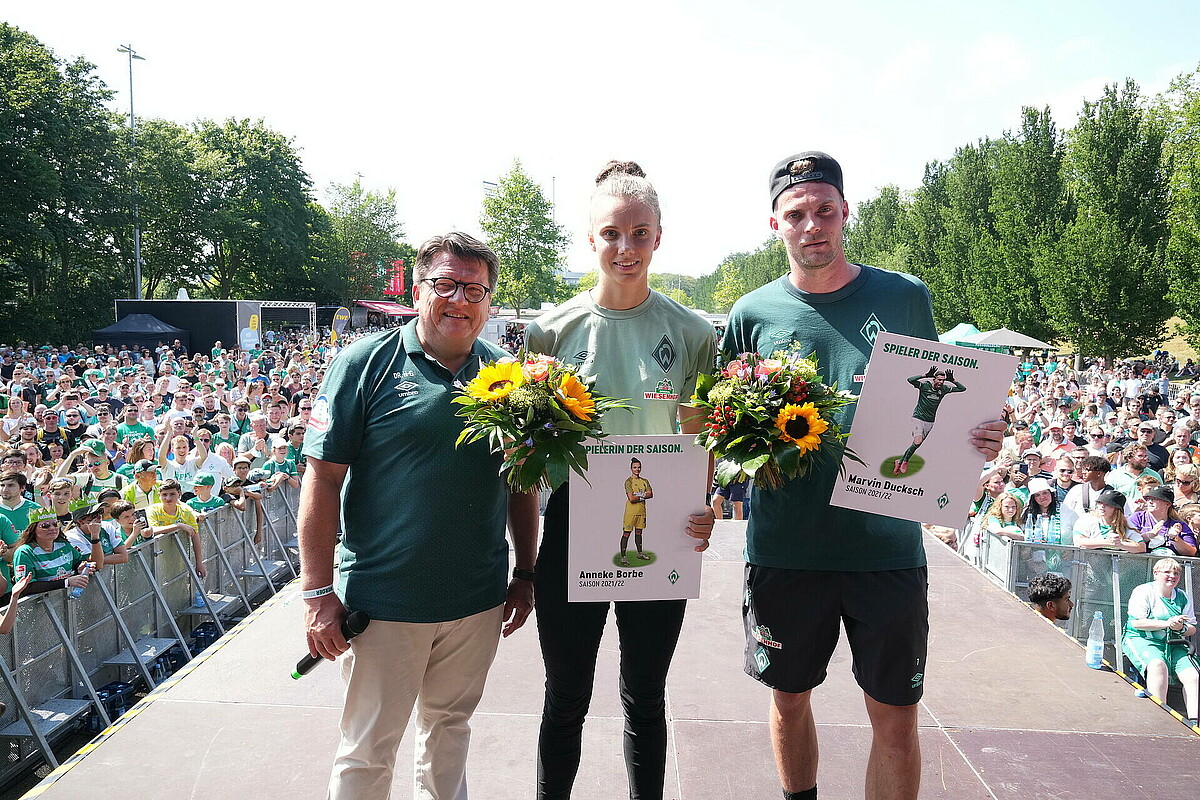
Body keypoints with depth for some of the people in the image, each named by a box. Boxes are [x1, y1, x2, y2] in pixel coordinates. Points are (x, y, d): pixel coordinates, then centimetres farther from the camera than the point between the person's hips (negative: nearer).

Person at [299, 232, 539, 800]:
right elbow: (323, 479, -9)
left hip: (479, 601, 4)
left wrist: (525, 574, 11)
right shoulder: (366, 362, -8)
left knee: (450, 724, 22)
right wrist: (317, 592, -12)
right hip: (383, 600, -3)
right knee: (368, 751, 10)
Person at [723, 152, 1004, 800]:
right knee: (789, 698, 17)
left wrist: (976, 439, -10)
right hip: (784, 546, 1)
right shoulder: (752, 314, 2)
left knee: (896, 717, 7)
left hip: (887, 544, 0)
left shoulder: (905, 297, 2)